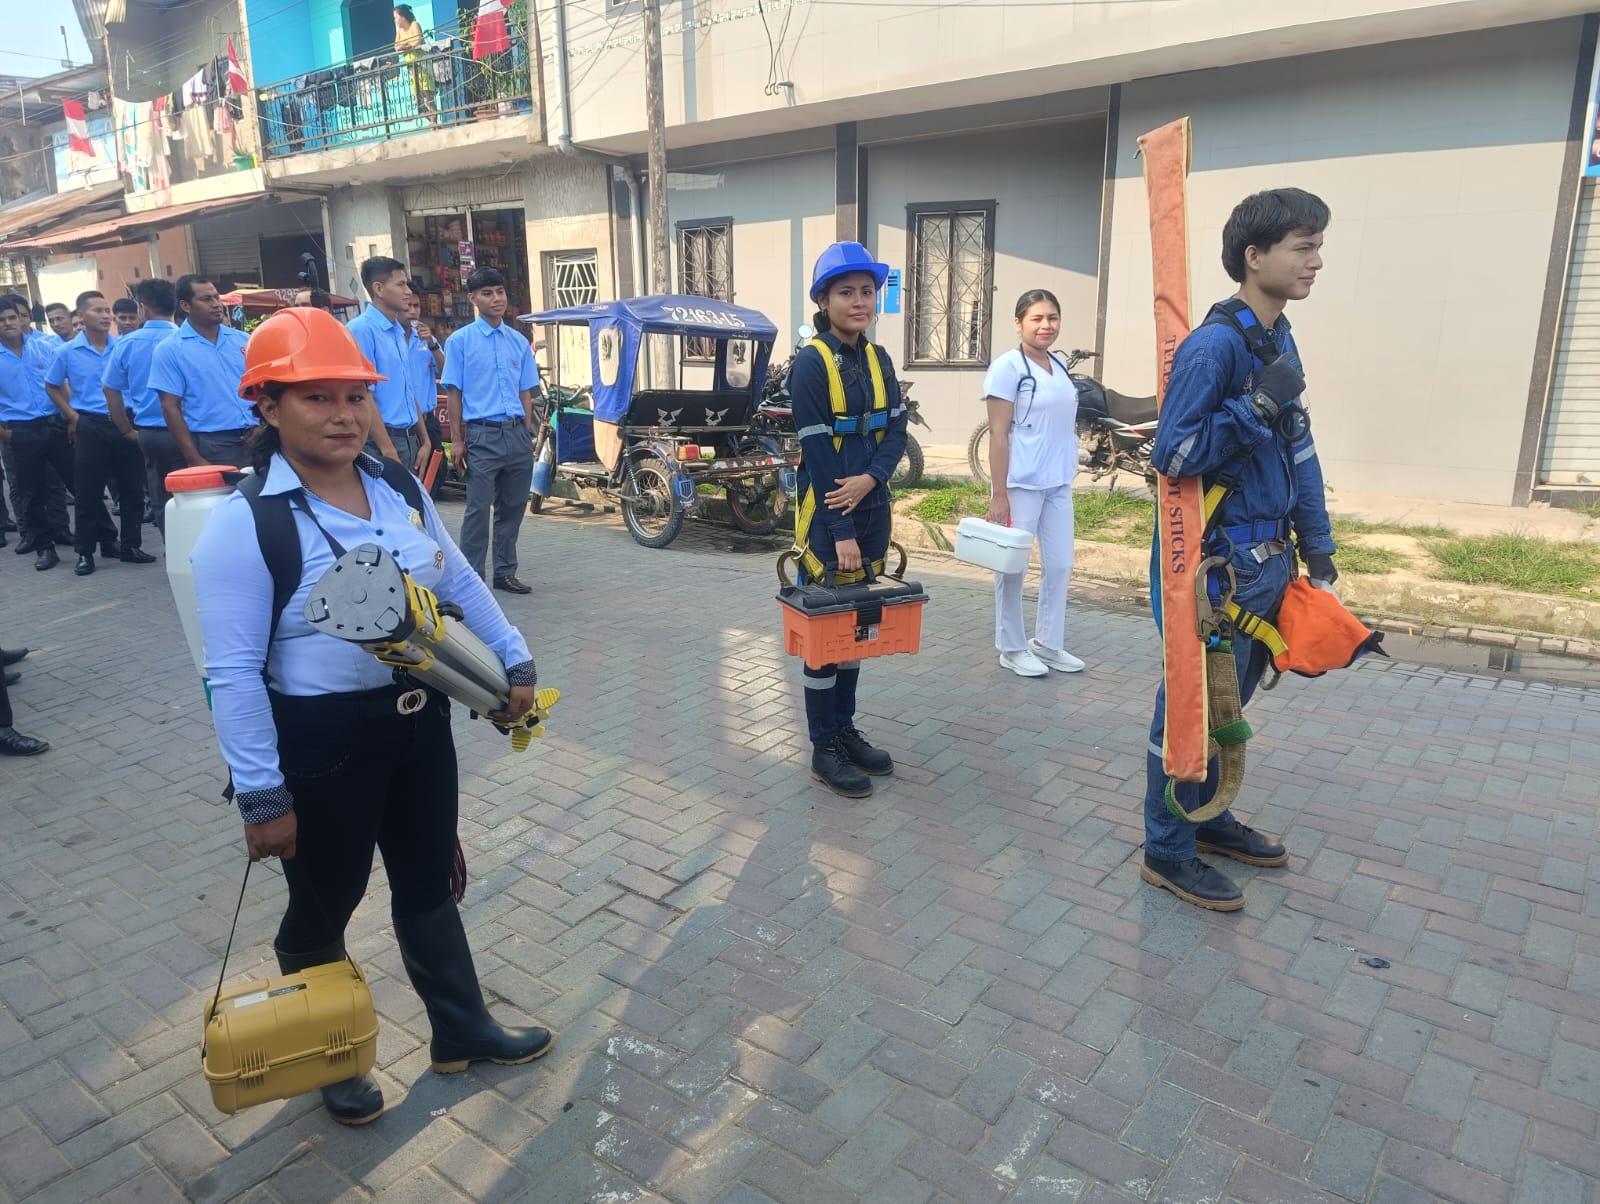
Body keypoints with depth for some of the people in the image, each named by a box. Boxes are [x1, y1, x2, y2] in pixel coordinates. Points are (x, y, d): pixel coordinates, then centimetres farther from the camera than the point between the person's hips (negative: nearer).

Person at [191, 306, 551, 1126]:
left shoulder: (397, 488, 1)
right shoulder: (242, 522, -18)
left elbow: (460, 582, 13)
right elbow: (234, 674, -18)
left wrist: (515, 663, 10)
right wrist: (262, 797, -17)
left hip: (419, 719, 6)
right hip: (320, 742, -6)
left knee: (429, 884, 21)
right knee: (323, 908, 16)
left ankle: (461, 1028, 42)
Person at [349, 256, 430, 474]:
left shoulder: (398, 331, 14)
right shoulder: (361, 329, -11)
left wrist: (424, 440, 14)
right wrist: (388, 450, -19)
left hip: (410, 440, 8)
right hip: (381, 442, -8)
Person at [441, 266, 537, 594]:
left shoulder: (519, 342, 12)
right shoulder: (460, 341, 0)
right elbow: (454, 393, -2)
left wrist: (527, 434, 8)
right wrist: (457, 440, -7)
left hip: (517, 435, 5)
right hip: (482, 435, -4)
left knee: (513, 507, 10)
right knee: (478, 509, -4)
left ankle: (505, 572, 21)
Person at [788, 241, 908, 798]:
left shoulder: (878, 359, 9)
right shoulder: (811, 363, -12)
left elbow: (896, 431, 5)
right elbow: (818, 451, -17)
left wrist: (870, 478, -15)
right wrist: (841, 532, -19)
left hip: (872, 511, 7)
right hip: (827, 518, -7)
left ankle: (846, 731, 28)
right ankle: (824, 750, 13)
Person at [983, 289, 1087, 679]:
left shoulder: (1060, 366, 11)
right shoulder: (1008, 366, -10)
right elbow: (998, 434, -13)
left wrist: (1068, 471, 17)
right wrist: (998, 494, -16)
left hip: (1059, 484, 7)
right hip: (1021, 484, -7)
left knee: (1060, 565, 11)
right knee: (1013, 567, 4)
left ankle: (1047, 643, 25)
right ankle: (1011, 648, 17)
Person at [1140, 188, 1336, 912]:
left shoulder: (1279, 340, 11)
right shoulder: (1215, 345, -17)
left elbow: (1297, 451, 16)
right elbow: (1173, 456, -21)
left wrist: (1317, 544, 16)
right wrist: (1261, 405, -24)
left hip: (1267, 560, 9)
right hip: (1218, 565, -9)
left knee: (1227, 703, 20)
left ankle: (1206, 818, 37)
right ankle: (1168, 853, 16)